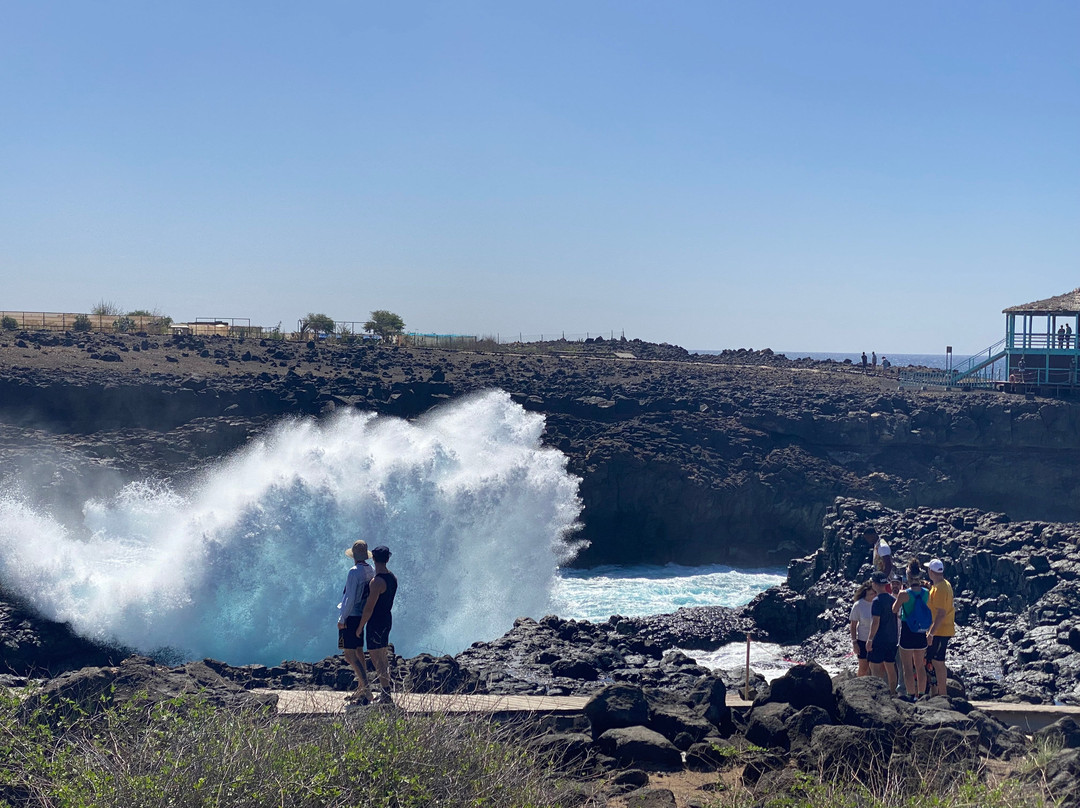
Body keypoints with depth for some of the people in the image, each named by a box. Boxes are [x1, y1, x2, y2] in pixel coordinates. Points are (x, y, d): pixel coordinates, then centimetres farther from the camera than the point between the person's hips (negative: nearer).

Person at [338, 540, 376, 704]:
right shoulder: (371, 572, 6)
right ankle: (361, 690, 22)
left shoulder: (354, 572, -17)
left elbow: (350, 598, -19)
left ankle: (366, 689, -13)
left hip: (350, 617, -9)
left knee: (350, 656, -7)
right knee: (358, 653, 16)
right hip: (362, 616, 9)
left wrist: (342, 618, -13)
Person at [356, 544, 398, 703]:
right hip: (387, 619, 9)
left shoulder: (377, 581, -22)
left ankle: (386, 694, -4)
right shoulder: (393, 578, 5)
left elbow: (369, 607, -20)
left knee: (376, 658, -4)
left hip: (376, 622, -9)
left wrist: (360, 626, -12)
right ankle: (386, 693, 23)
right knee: (383, 657, 17)